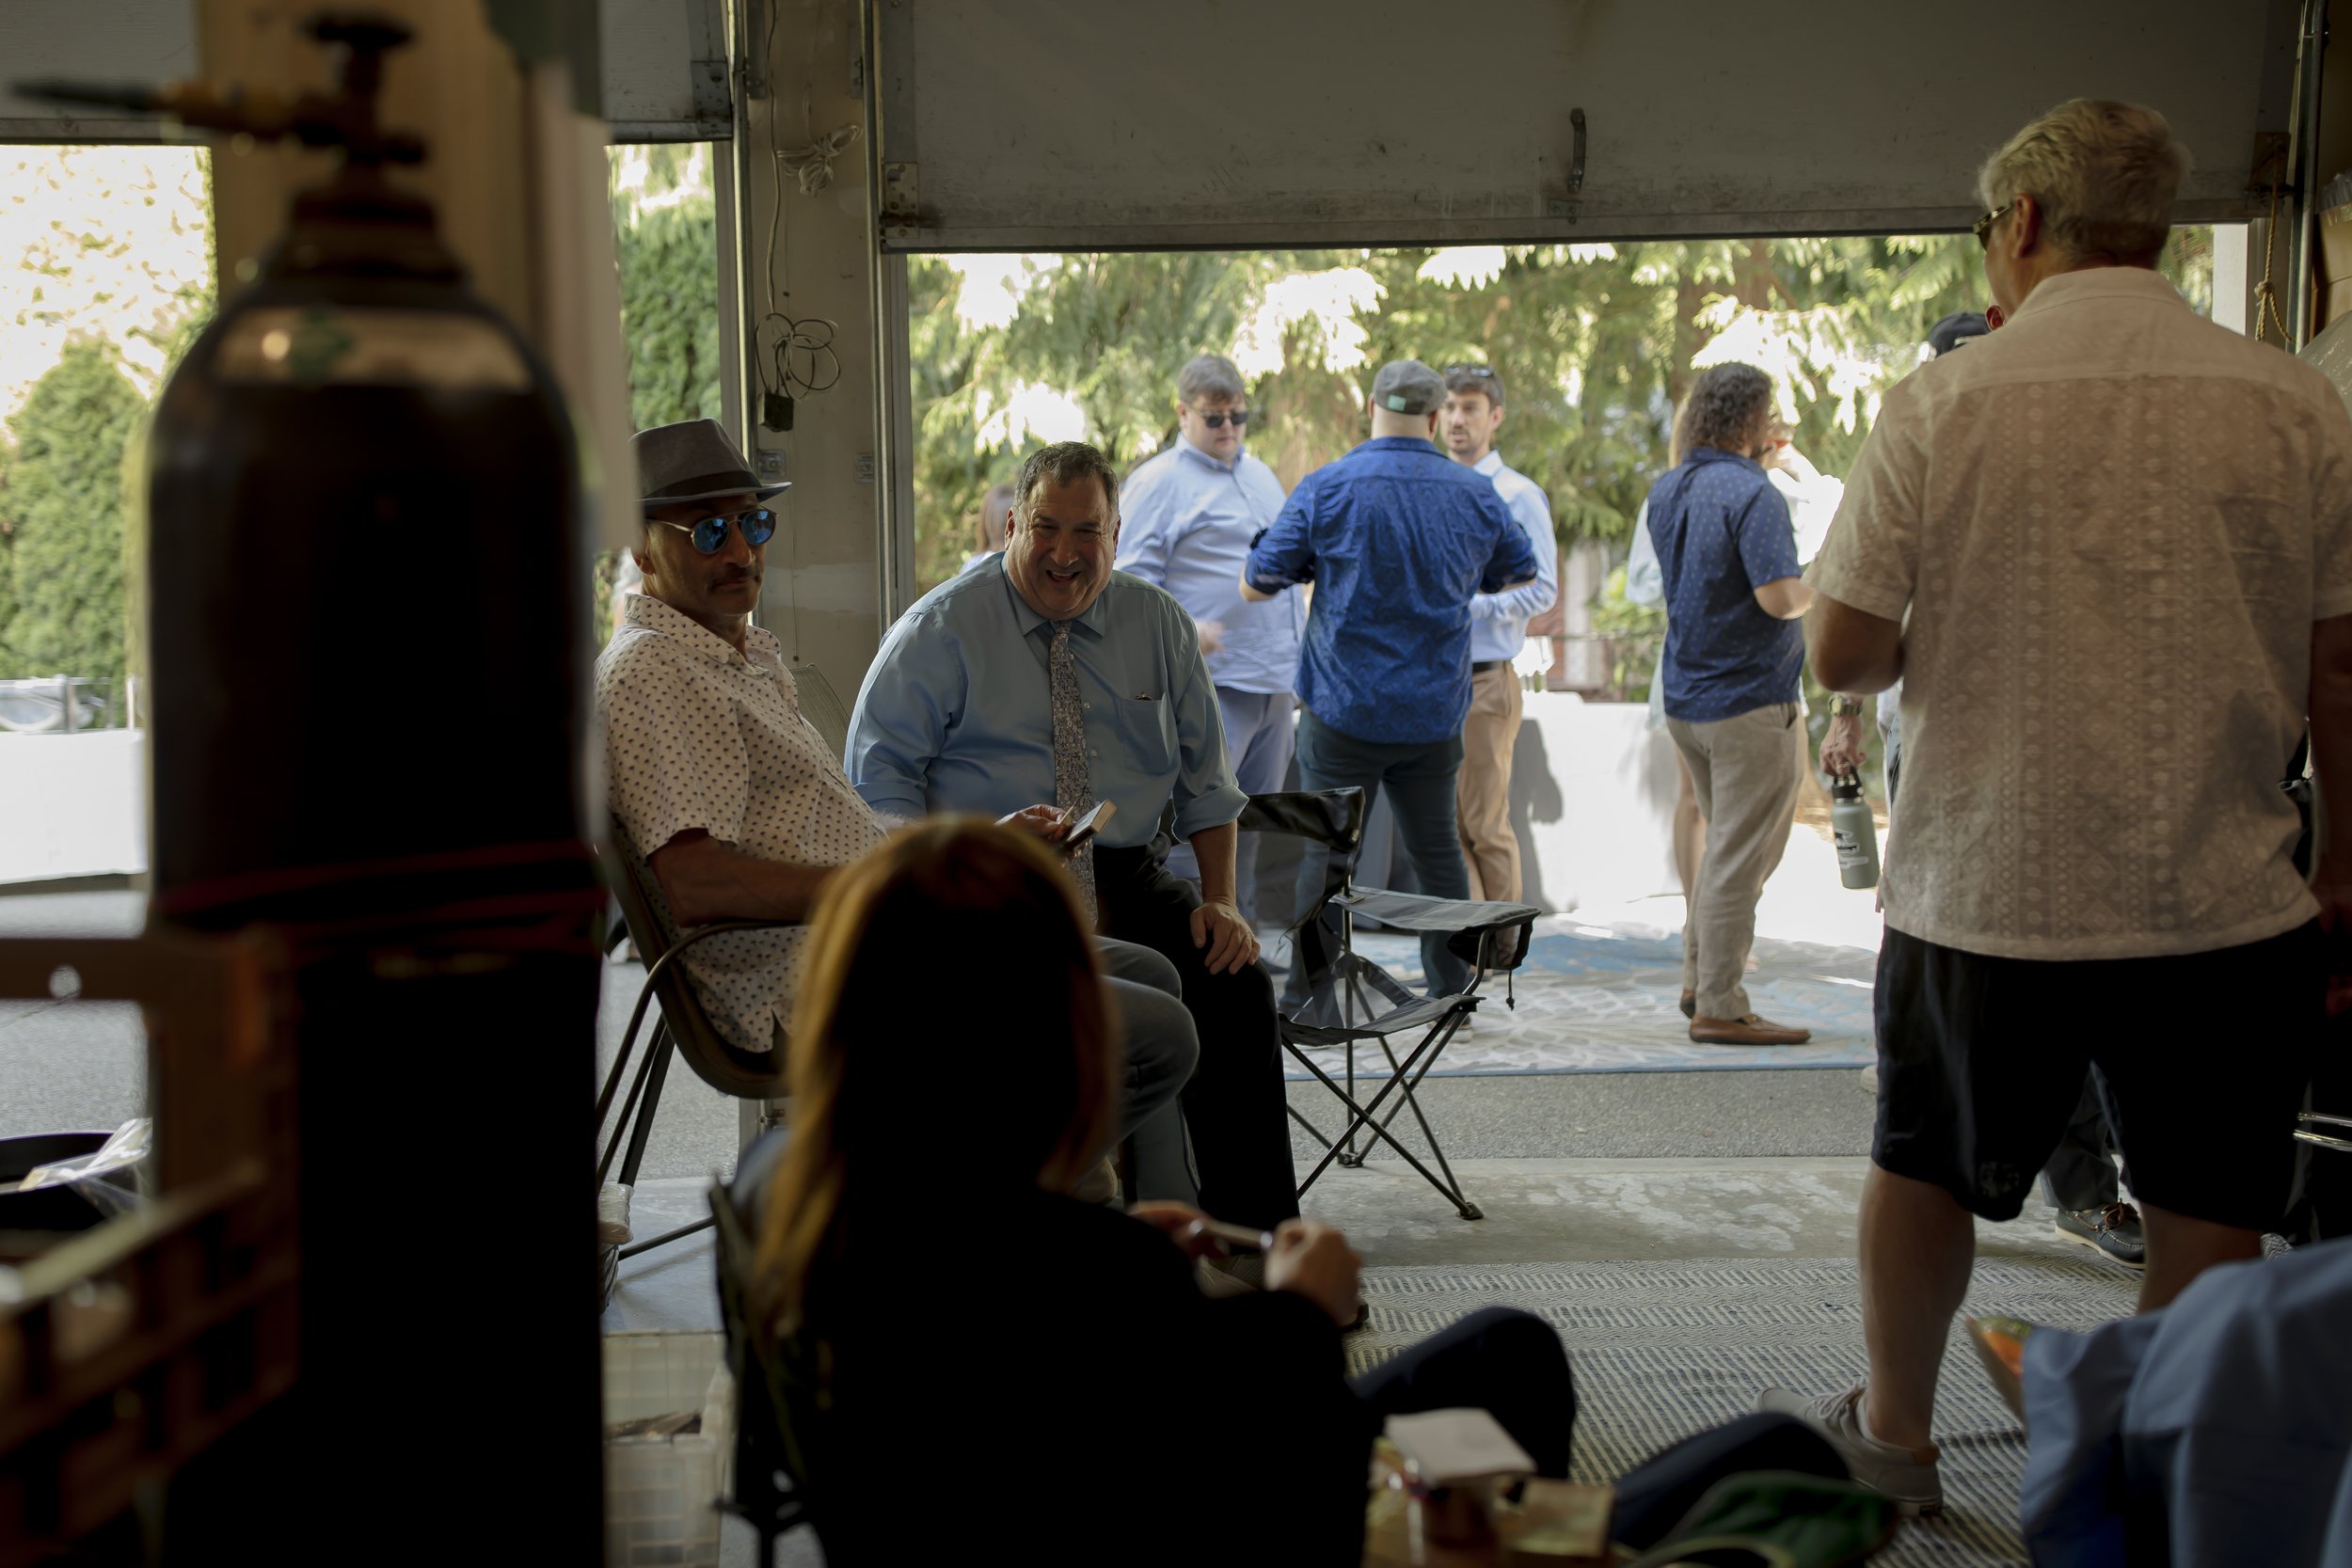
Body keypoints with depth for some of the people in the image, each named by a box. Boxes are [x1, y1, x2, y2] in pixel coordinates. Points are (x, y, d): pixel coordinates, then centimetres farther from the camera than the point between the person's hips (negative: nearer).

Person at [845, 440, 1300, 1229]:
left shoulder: (1160, 625, 13)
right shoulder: (941, 629, 2)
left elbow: (1204, 781, 16)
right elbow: (880, 773, -2)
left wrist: (1220, 898, 1)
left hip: (1127, 876, 4)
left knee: (1239, 983, -23)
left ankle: (1255, 1238, -12)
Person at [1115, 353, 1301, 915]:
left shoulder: (1261, 476, 19)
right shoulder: (1158, 481, -5)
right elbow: (1131, 579, -12)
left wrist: (1305, 664, 21)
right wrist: (1181, 629, -29)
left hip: (1276, 680, 8)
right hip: (1211, 683, -8)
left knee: (1250, 827, 12)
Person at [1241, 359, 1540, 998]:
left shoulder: (1325, 489, -8)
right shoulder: (1476, 494, 2)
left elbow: (1255, 584, -5)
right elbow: (1521, 571, 18)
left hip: (1343, 708, -3)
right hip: (1435, 712, 3)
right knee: (1436, 850, 15)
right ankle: (1452, 989, 22)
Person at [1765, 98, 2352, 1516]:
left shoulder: (1942, 404, -7)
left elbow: (1844, 656, -7)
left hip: (1986, 884, 0)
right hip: (2224, 895, 1)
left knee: (1929, 1170, 19)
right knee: (2209, 1223, 11)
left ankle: (1895, 1435, 36)